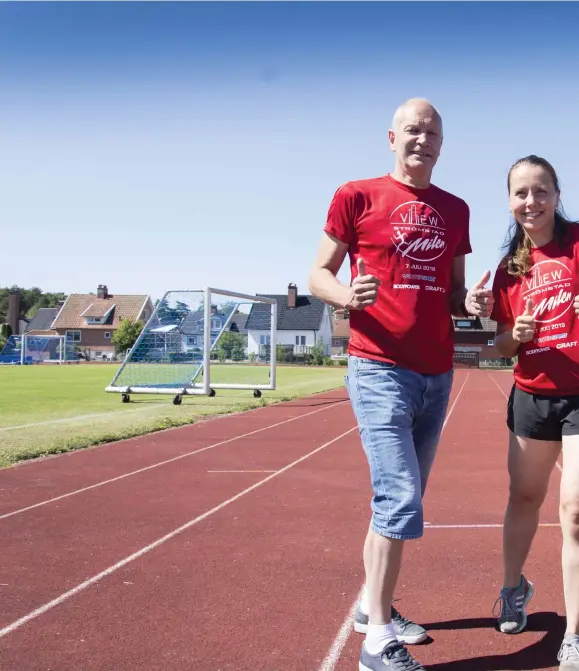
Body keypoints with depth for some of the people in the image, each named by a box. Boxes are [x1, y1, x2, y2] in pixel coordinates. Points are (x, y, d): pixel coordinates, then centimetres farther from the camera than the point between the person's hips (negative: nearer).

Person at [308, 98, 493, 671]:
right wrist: (346, 295, -22)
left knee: (402, 501, 13)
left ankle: (374, 607, 29)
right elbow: (318, 274, 0)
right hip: (379, 369, -6)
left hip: (437, 374, 6)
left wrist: (471, 301, -3)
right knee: (400, 500, -14)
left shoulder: (455, 210, 14)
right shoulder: (356, 197, -1)